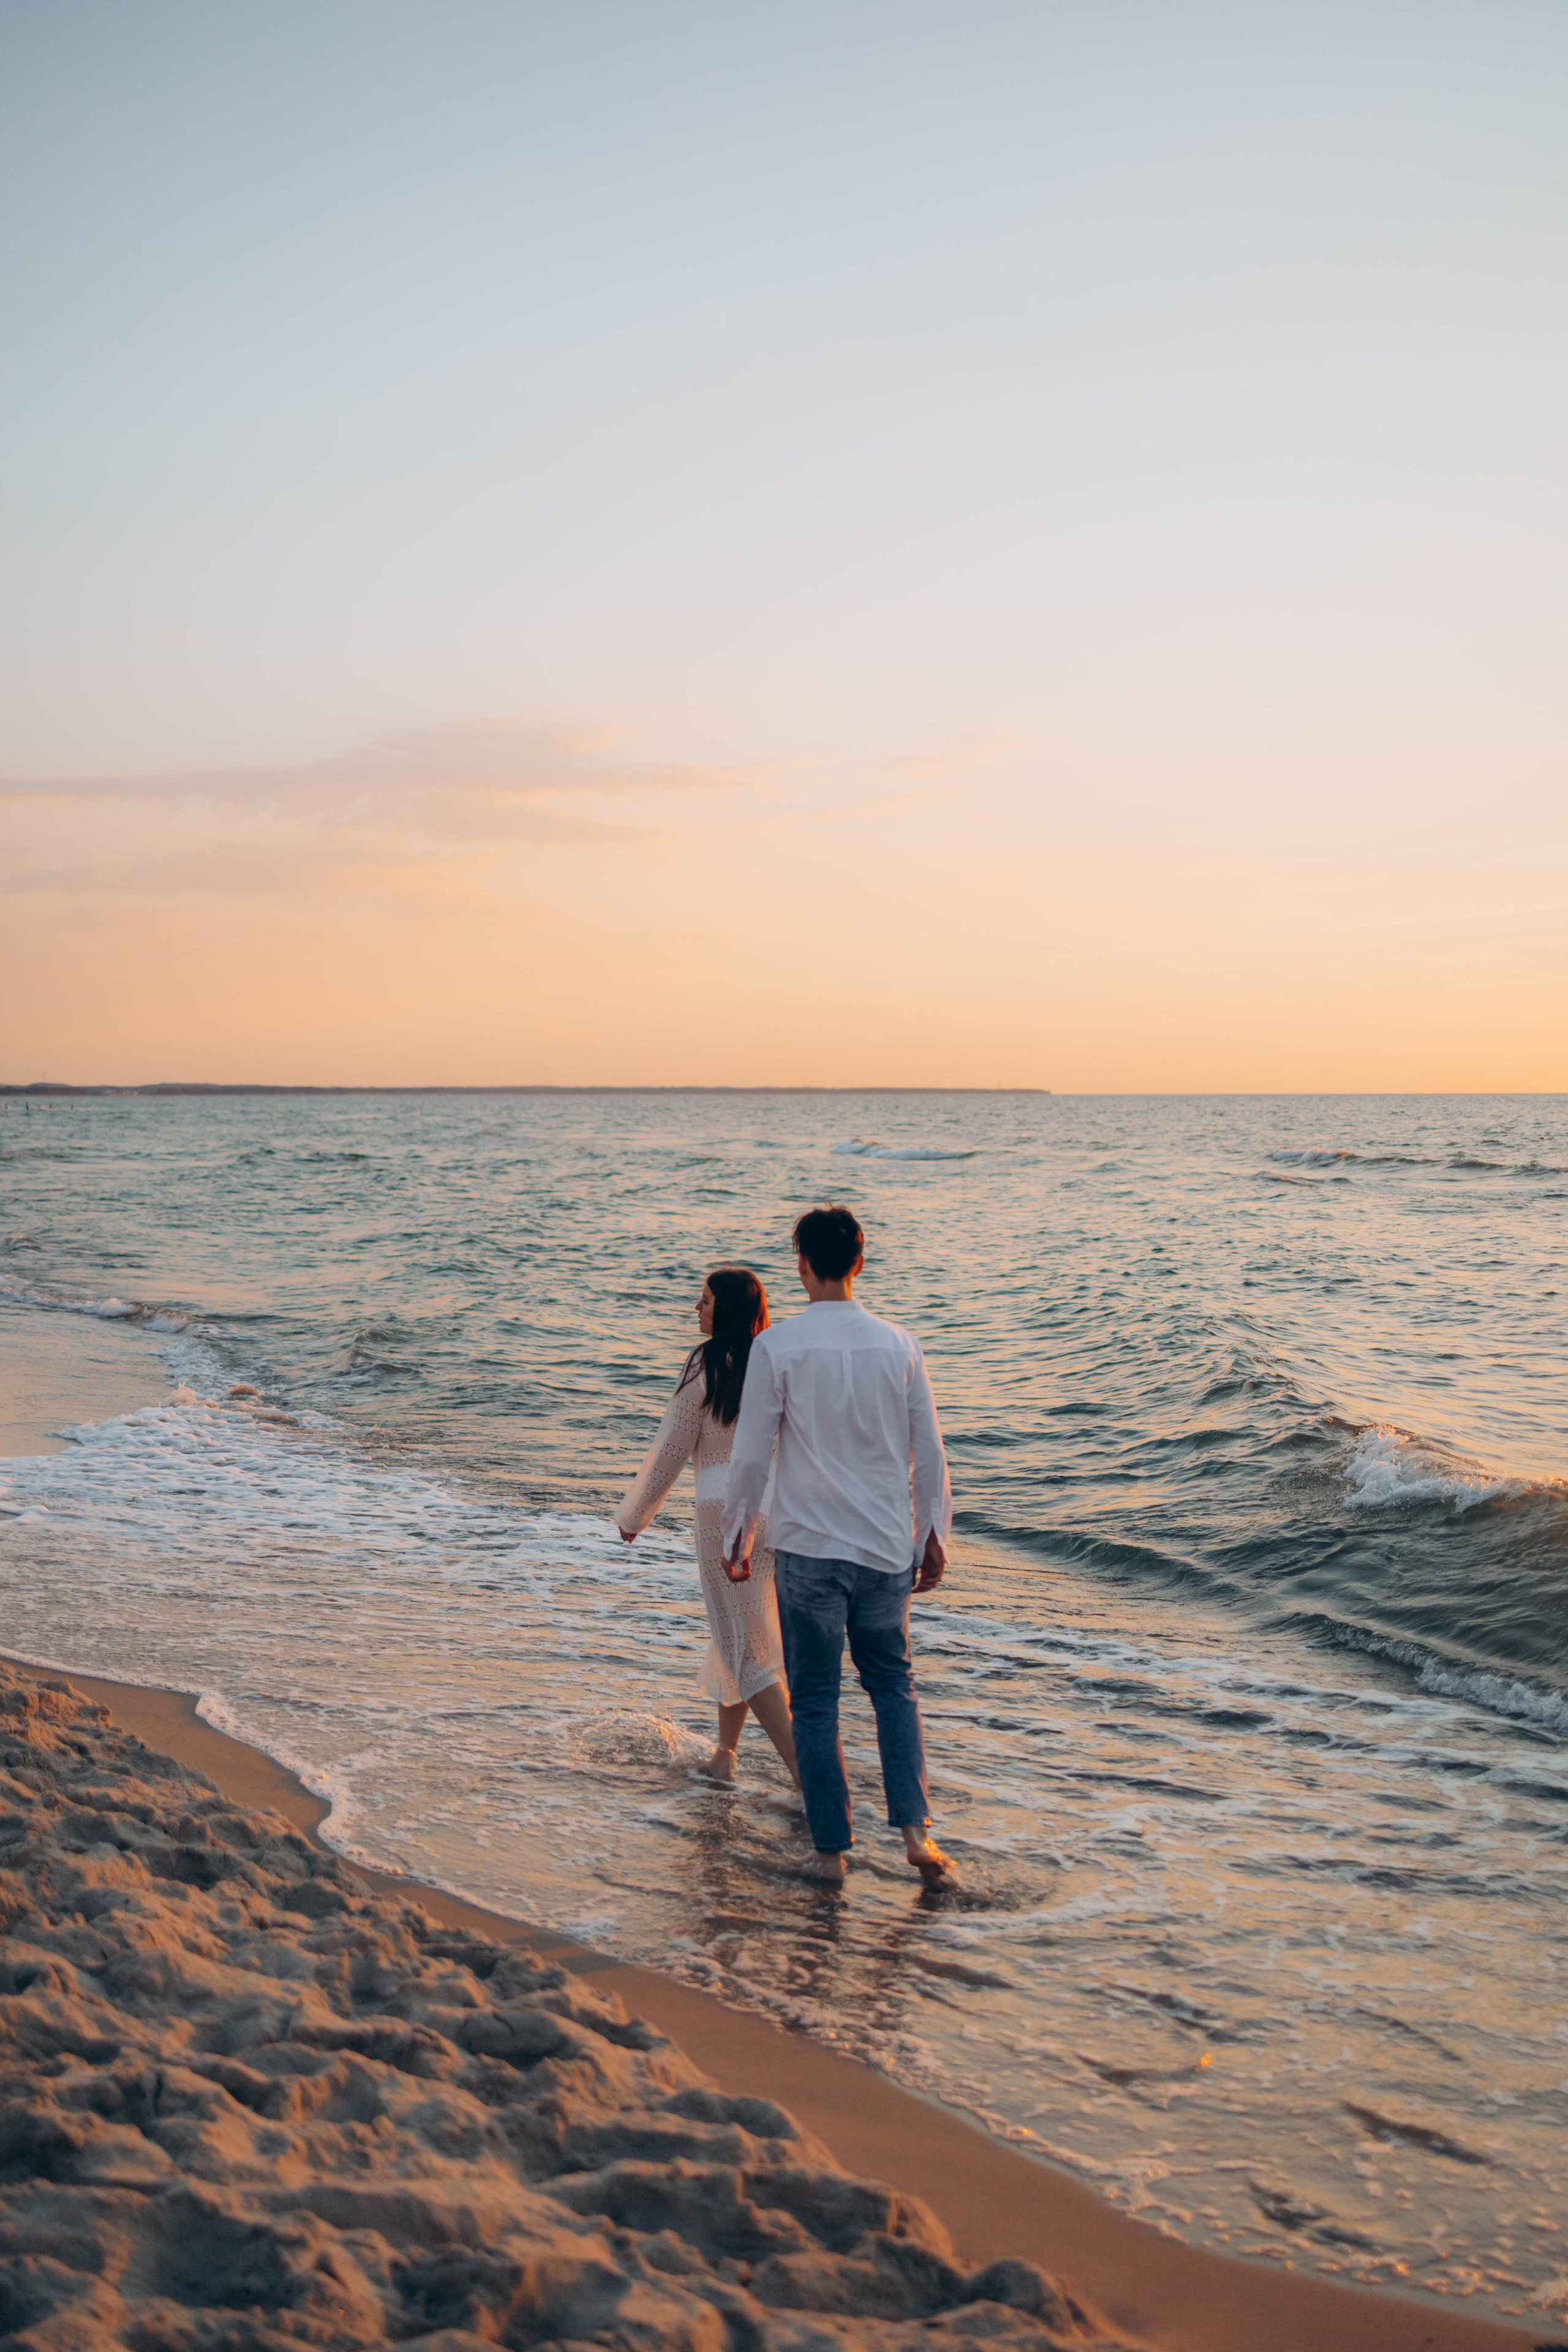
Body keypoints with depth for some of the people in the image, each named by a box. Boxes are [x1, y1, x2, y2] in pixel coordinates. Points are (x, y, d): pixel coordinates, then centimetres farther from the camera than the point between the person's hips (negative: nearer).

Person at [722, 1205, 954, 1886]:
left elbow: (751, 1454, -7)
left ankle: (832, 1850, 11)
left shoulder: (777, 1346, -9)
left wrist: (737, 1537, 6)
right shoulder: (898, 1344, 0)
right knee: (893, 1685, 18)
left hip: (808, 1549, -3)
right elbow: (929, 1453, 5)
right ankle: (914, 1828, 6)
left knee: (814, 1701, 8)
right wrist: (934, 1536, 15)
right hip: (887, 1548, 3)